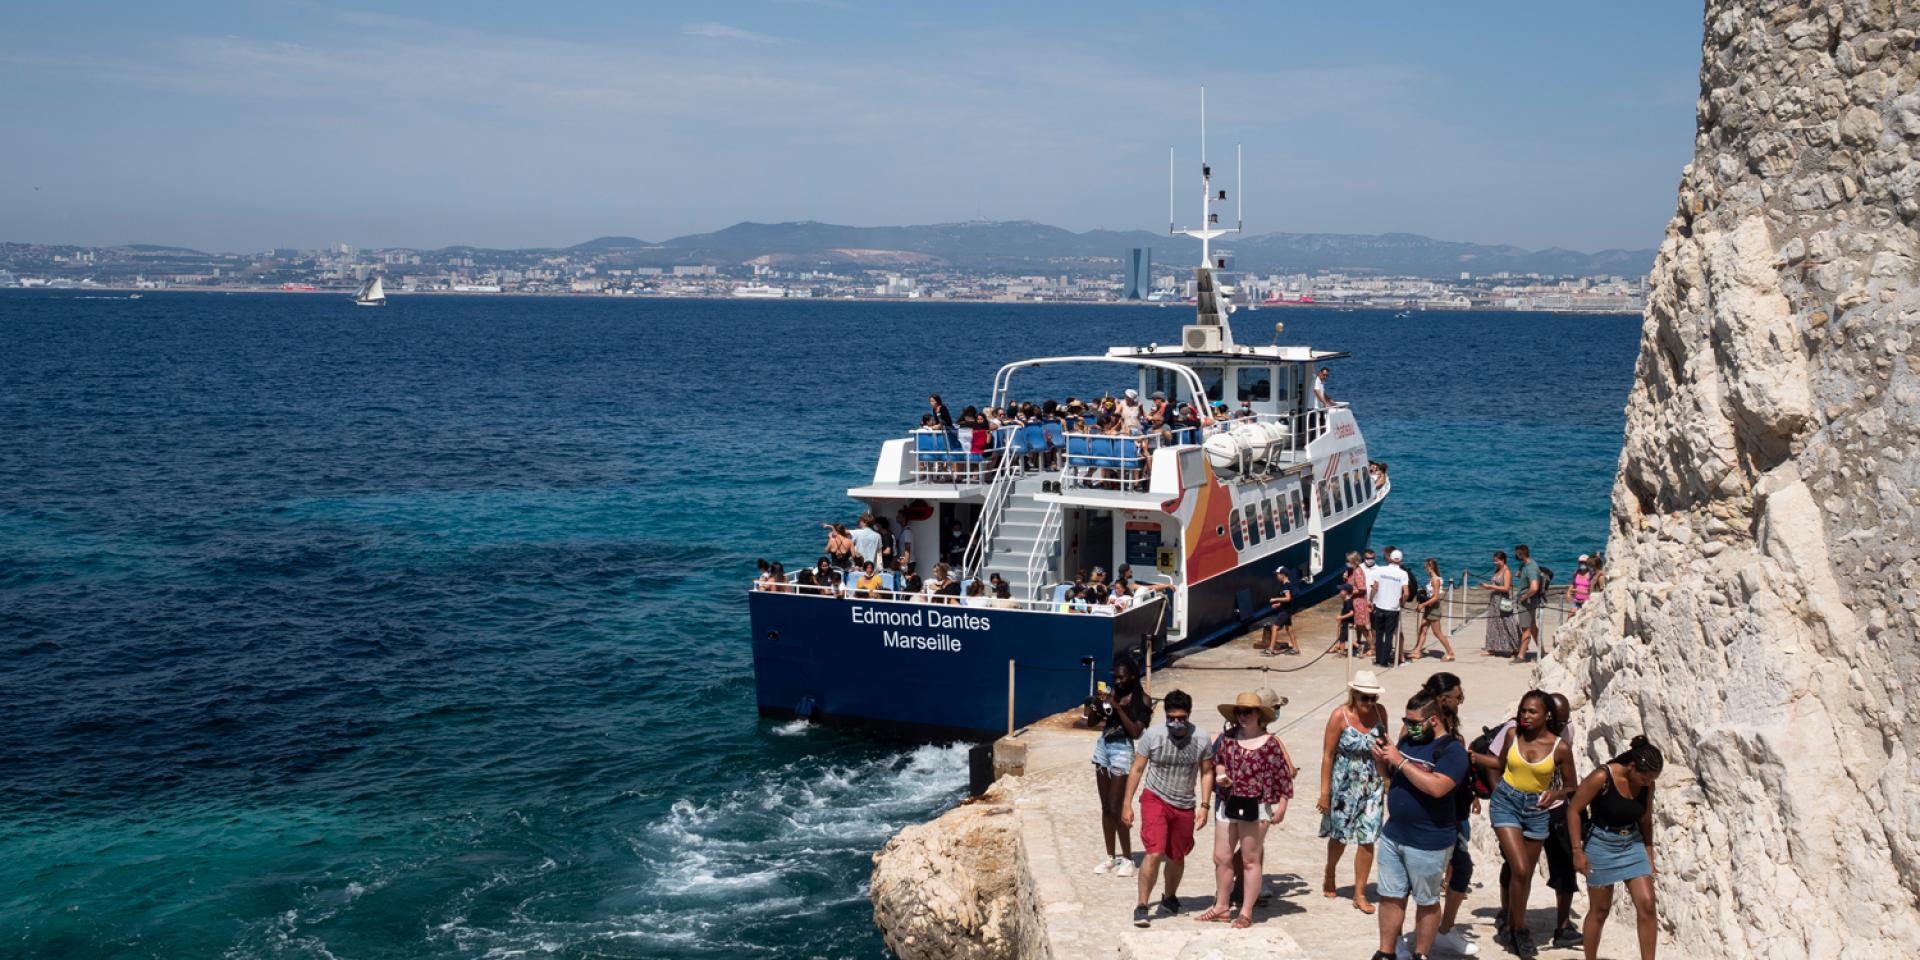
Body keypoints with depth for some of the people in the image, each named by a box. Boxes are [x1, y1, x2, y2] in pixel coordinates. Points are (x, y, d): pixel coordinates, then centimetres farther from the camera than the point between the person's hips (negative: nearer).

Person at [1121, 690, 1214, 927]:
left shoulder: (1202, 740, -9)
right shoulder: (1152, 735, -13)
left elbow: (1206, 773, 4)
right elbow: (1136, 770, -4)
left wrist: (1204, 805, -2)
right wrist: (1127, 804, -4)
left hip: (1184, 805, 3)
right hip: (1155, 799, -3)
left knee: (1177, 857, 15)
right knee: (1154, 853, -17)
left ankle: (1170, 898, 40)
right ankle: (1141, 906, -9)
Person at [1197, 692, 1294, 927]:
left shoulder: (1270, 743, -8)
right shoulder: (1228, 738, 5)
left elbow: (1285, 776, -4)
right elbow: (1218, 760, 21)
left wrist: (1281, 807, -5)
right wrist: (1220, 775, -1)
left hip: (1255, 808, -5)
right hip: (1228, 804, 5)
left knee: (1250, 861, 4)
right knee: (1221, 858, 10)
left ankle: (1246, 913, 13)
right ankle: (1221, 907, 25)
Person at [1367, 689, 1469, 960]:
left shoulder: (1452, 750, -15)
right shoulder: (1408, 740, 6)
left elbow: (1437, 787, -30)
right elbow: (1390, 776, 19)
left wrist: (1400, 761, -26)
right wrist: (1381, 758, -3)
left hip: (1428, 843, -7)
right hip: (1392, 835, 7)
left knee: (1426, 902, 9)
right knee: (1391, 897, 12)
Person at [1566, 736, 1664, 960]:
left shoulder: (1647, 785, -4)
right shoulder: (1602, 778, -20)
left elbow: (1645, 820, 11)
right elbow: (1574, 810, -13)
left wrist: (1649, 857, 14)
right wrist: (1578, 851, -15)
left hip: (1633, 844, 5)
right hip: (1602, 845, -4)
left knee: (1646, 904, -7)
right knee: (1600, 910, 5)